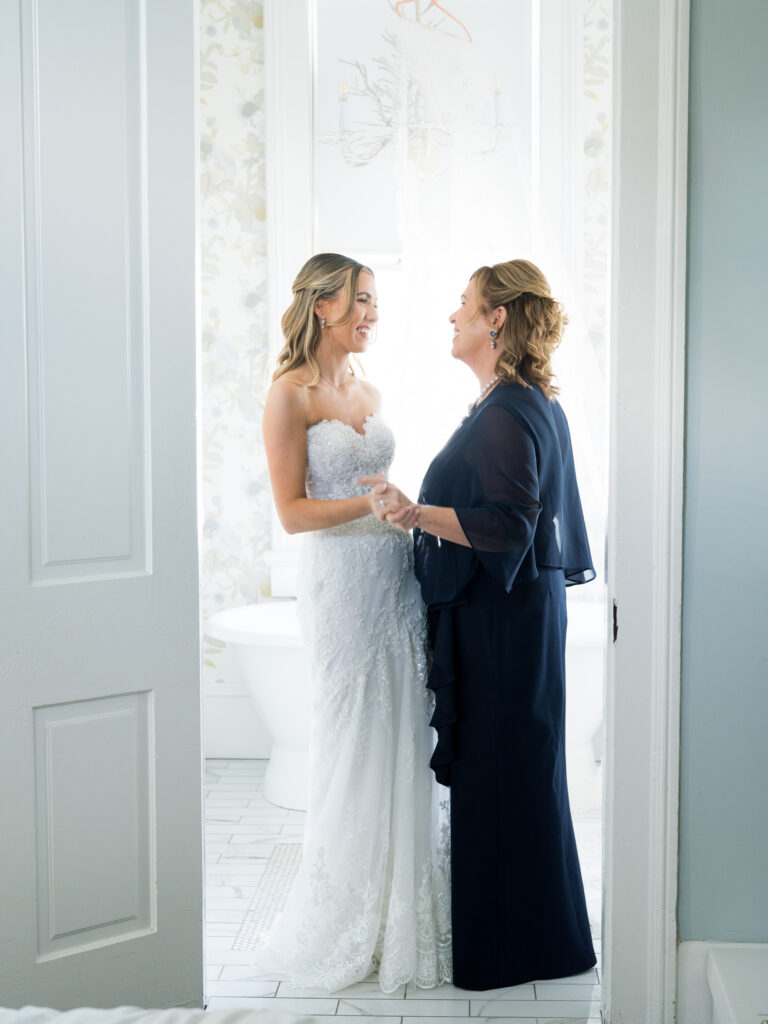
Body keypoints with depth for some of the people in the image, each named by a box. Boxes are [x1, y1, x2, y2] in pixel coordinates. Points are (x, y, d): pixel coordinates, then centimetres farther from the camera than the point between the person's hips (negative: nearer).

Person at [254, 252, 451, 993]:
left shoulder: (368, 391, 15)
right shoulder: (290, 393, -8)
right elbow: (293, 511, -13)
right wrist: (378, 503, -19)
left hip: (395, 572, 7)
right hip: (341, 578, -7)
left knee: (403, 742, 10)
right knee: (354, 746, 1)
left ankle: (400, 913, 24)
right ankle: (346, 924, 19)